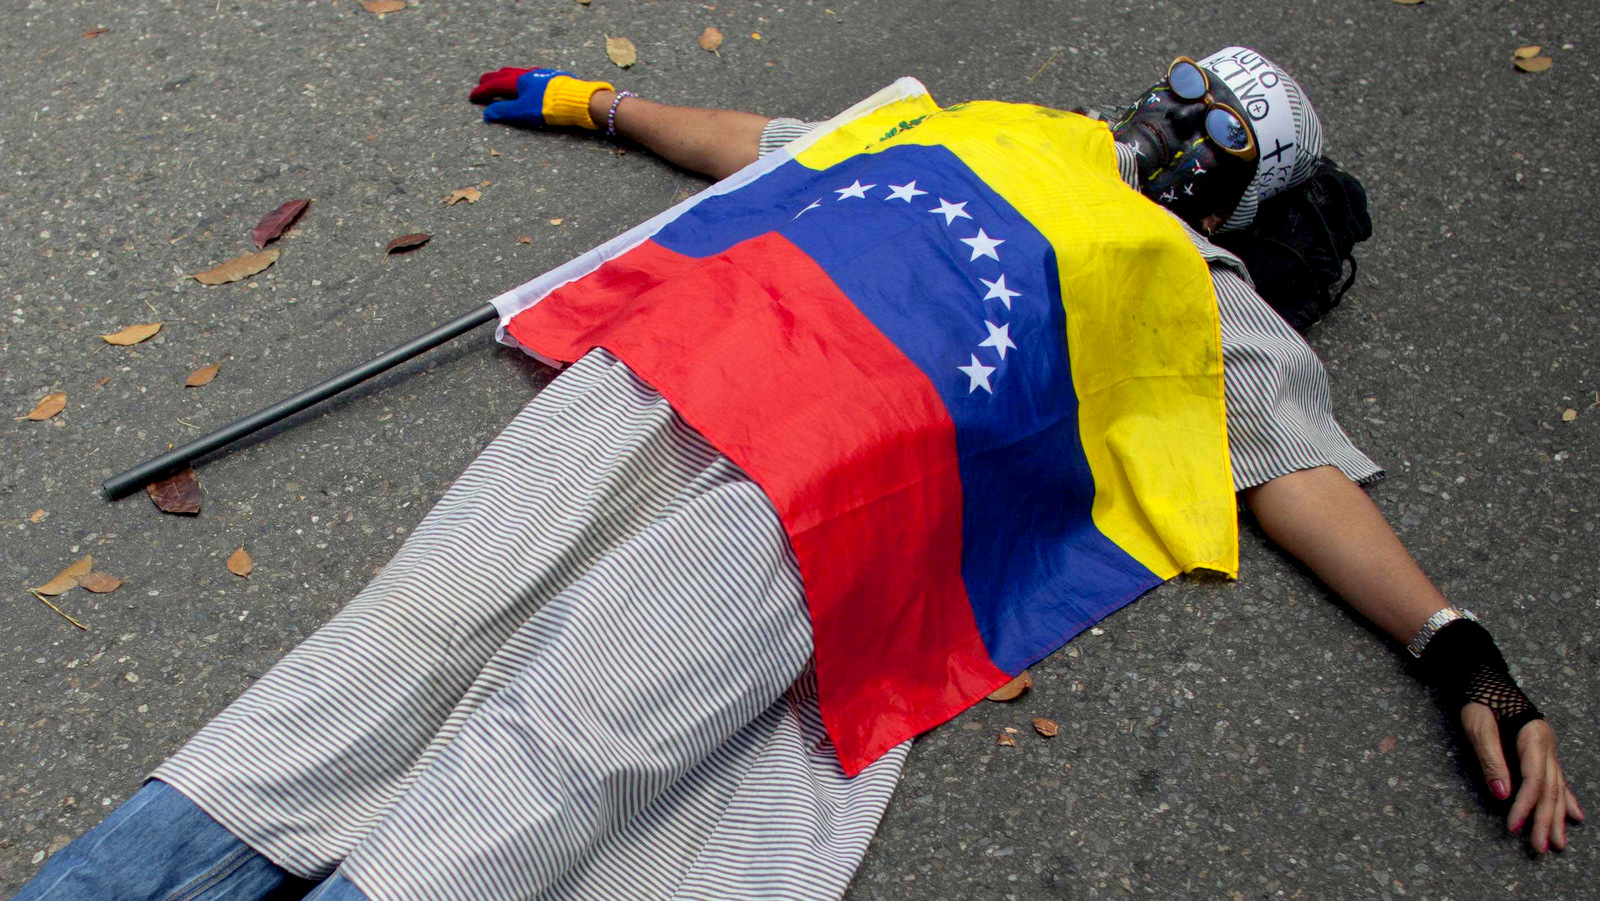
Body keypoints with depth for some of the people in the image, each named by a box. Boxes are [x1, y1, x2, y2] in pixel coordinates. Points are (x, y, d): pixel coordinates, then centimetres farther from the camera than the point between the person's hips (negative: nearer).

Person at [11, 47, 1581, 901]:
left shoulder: (1209, 314, 23)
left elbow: (1313, 477, 12)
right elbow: (776, 147, 40)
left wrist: (1463, 654, -2)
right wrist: (595, 100, 46)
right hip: (688, 357, 4)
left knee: (557, 732, -24)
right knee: (423, 626, -12)